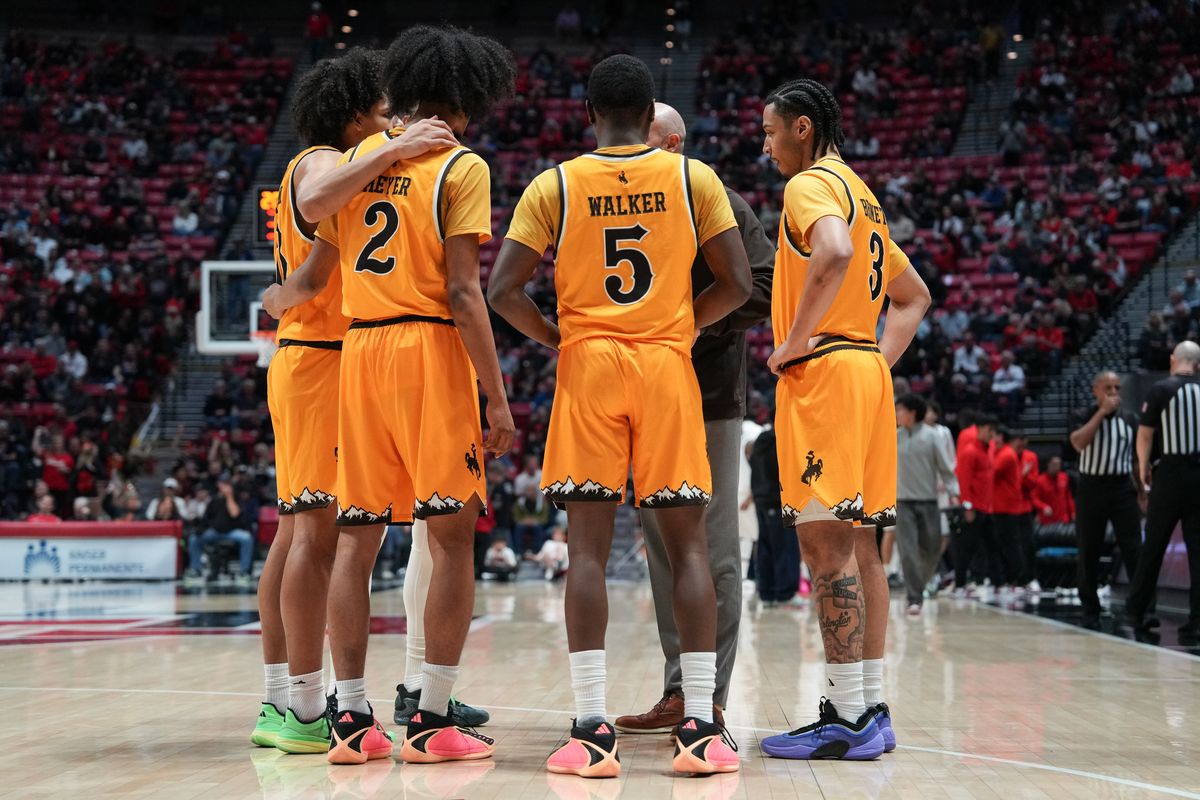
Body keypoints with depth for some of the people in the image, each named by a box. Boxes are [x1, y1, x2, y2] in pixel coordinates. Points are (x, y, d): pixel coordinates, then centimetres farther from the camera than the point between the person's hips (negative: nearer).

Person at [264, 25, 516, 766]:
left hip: (357, 350, 6)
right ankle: (433, 720, -1)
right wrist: (498, 397, -10)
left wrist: (276, 302, 34)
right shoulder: (461, 166, -3)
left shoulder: (355, 158, 14)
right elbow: (463, 293, -11)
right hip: (430, 348, -6)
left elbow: (315, 276, 14)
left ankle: (352, 718, 9)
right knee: (453, 537, 0)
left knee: (356, 537, 8)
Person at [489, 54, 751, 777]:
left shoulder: (554, 186, 2)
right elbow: (737, 283, 1)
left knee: (589, 547, 1)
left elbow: (503, 289, -4)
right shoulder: (694, 178, 3)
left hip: (588, 365, 0)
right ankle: (701, 727, 1)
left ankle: (593, 730, -3)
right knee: (687, 543, 4)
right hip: (669, 366, 0)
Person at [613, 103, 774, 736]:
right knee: (664, 553, 9)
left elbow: (766, 287, -10)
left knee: (713, 554, -3)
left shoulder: (719, 206, -3)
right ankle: (679, 693, 16)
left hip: (709, 403, -7)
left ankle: (710, 700, 1)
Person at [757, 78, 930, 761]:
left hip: (823, 371, -10)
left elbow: (834, 254, -29)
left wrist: (795, 340, -20)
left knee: (825, 541, -10)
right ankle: (872, 708, 12)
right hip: (866, 372, 10)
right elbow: (915, 296, 28)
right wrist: (880, 360, 17)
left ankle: (848, 718, -11)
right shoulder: (860, 193, 23)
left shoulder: (812, 183, -6)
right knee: (859, 543, 9)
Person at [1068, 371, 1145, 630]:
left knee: (1133, 550, -7)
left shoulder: (1130, 420, 9)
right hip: (1091, 487, -1)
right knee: (1089, 553, 4)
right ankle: (1091, 611, 14)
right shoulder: (1082, 417, 1)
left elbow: (1138, 460, 13)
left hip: (1122, 487, 1)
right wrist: (1102, 412, -16)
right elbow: (1079, 443, -19)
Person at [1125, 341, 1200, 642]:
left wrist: (1144, 467, 10)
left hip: (1170, 473, -2)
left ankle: (1136, 611, 17)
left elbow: (1145, 435, -4)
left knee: (1153, 546, 8)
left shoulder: (1161, 389, -5)